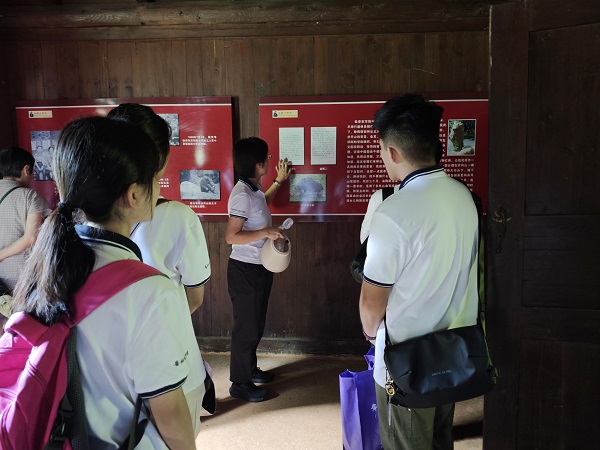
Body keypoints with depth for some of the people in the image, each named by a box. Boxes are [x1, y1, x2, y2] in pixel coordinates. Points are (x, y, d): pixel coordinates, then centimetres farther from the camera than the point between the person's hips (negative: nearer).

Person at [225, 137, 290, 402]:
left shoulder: (254, 188, 7)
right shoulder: (242, 194, -22)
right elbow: (231, 236, -26)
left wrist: (279, 181, 33)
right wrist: (265, 232, -27)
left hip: (259, 268, 10)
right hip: (245, 270, -10)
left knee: (256, 324, 21)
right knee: (246, 327, 2)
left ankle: (250, 369, 38)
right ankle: (239, 383, 17)